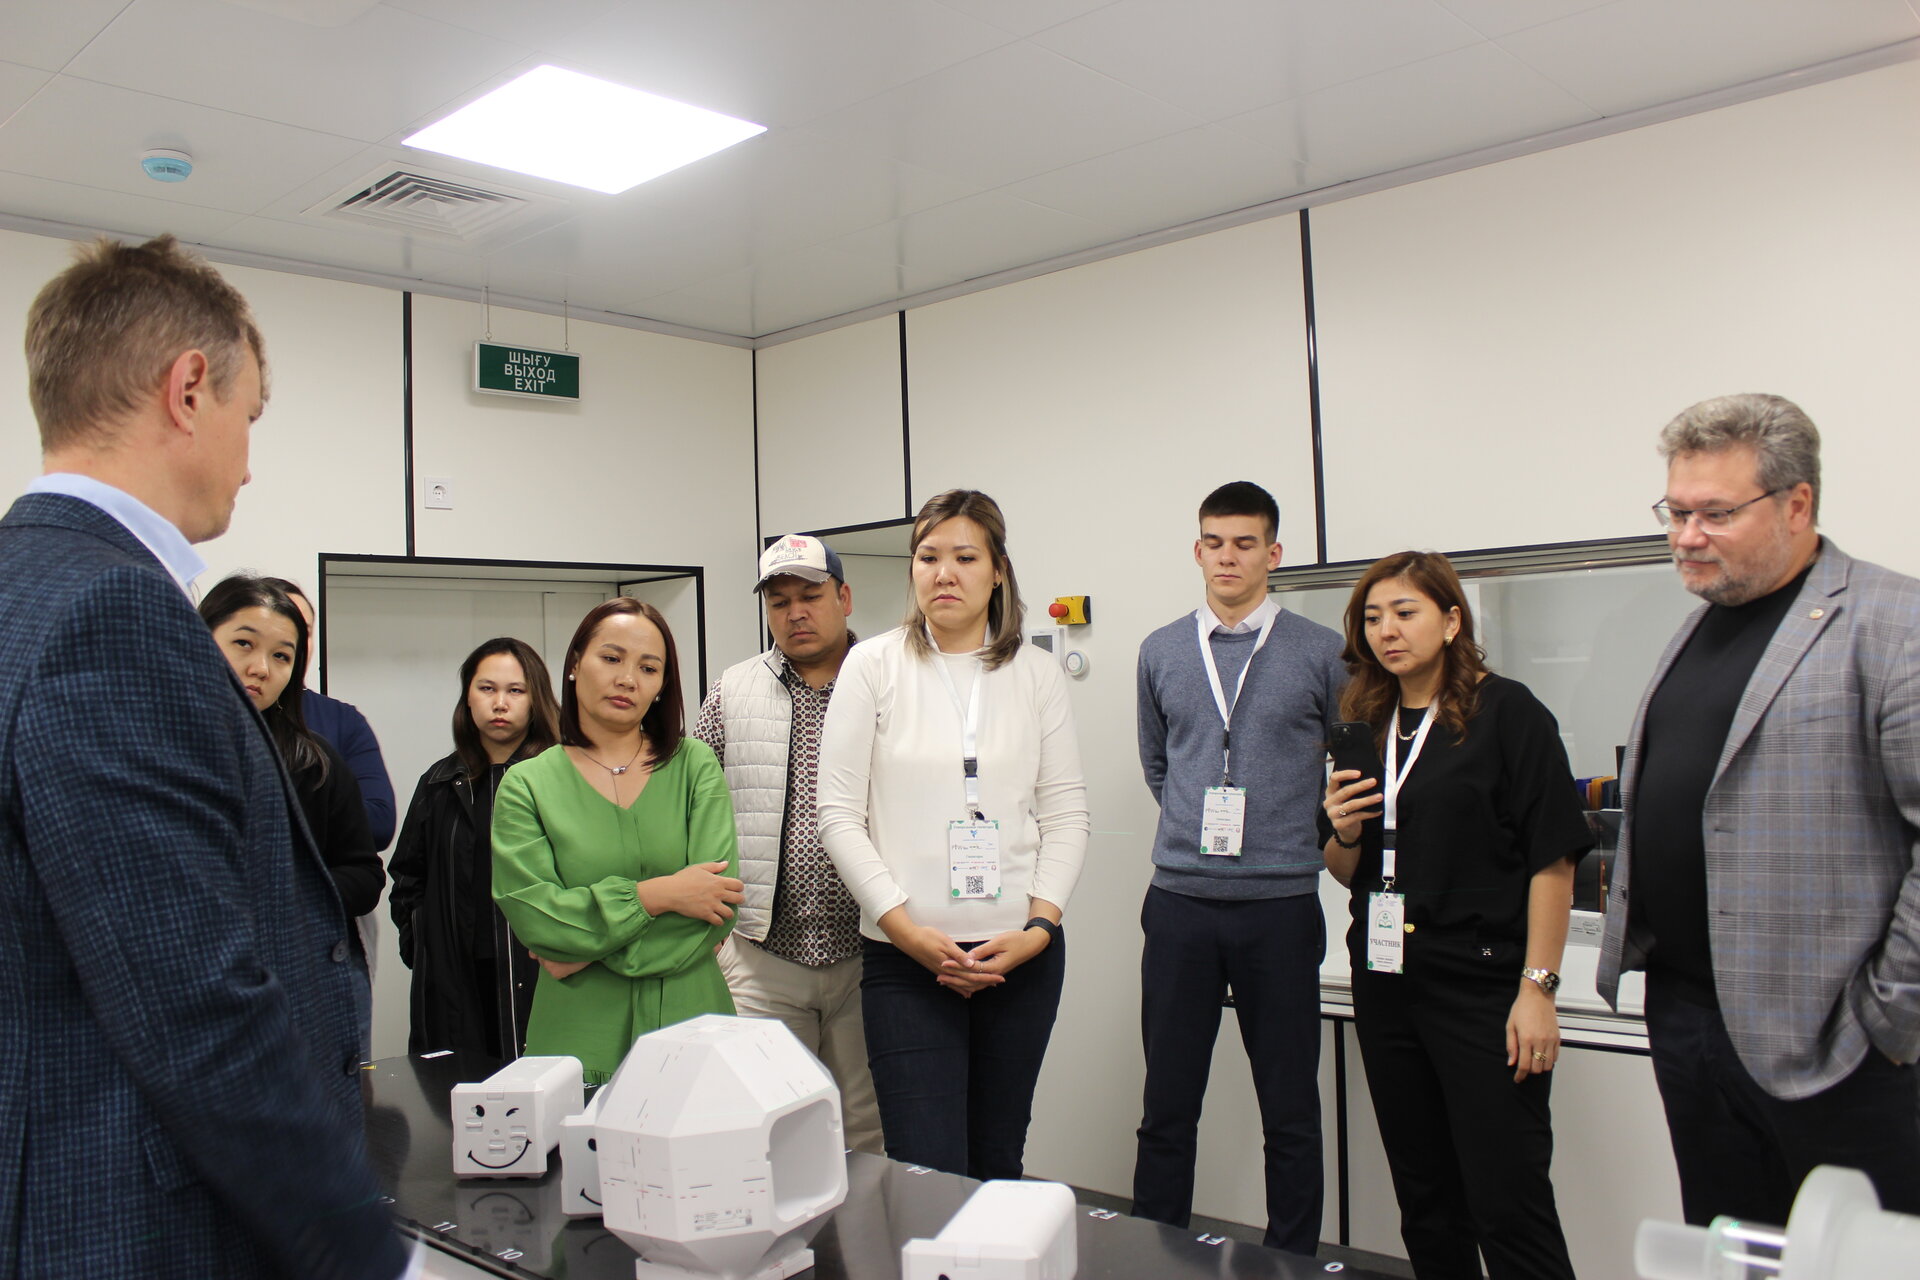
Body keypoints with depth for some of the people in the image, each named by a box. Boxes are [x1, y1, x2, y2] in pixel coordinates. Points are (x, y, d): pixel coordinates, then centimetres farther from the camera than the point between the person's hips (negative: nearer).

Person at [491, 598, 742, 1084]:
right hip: (578, 1040, 0)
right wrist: (655, 894, -15)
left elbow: (722, 903, -8)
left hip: (690, 1022, 1)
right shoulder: (527, 784, 2)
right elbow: (530, 913, -9)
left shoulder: (695, 766, 3)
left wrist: (589, 953, -11)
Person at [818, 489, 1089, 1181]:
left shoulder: (1036, 673, 6)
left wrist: (1039, 928, -7)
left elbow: (1067, 811, 5)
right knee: (929, 1176, -7)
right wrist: (906, 930, -10)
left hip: (1022, 958, 2)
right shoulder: (873, 666, 1)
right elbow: (839, 814, -2)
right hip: (905, 960, -2)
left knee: (999, 1163, 12)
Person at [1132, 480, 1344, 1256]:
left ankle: (1293, 1263, 23)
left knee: (1291, 1114, 8)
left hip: (1280, 905, -1)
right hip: (1180, 905, 2)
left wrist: (1296, 838, 10)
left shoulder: (1320, 654, -1)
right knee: (1167, 1108, 7)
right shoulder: (1161, 653, 7)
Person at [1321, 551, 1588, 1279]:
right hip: (1386, 986, 6)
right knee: (1426, 1203, 15)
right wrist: (1343, 832, -5)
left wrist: (1537, 988, -15)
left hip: (1482, 987, -6)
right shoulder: (1365, 726, 11)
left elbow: (1552, 858, -10)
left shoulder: (1506, 713, -6)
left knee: (1507, 1203, -3)